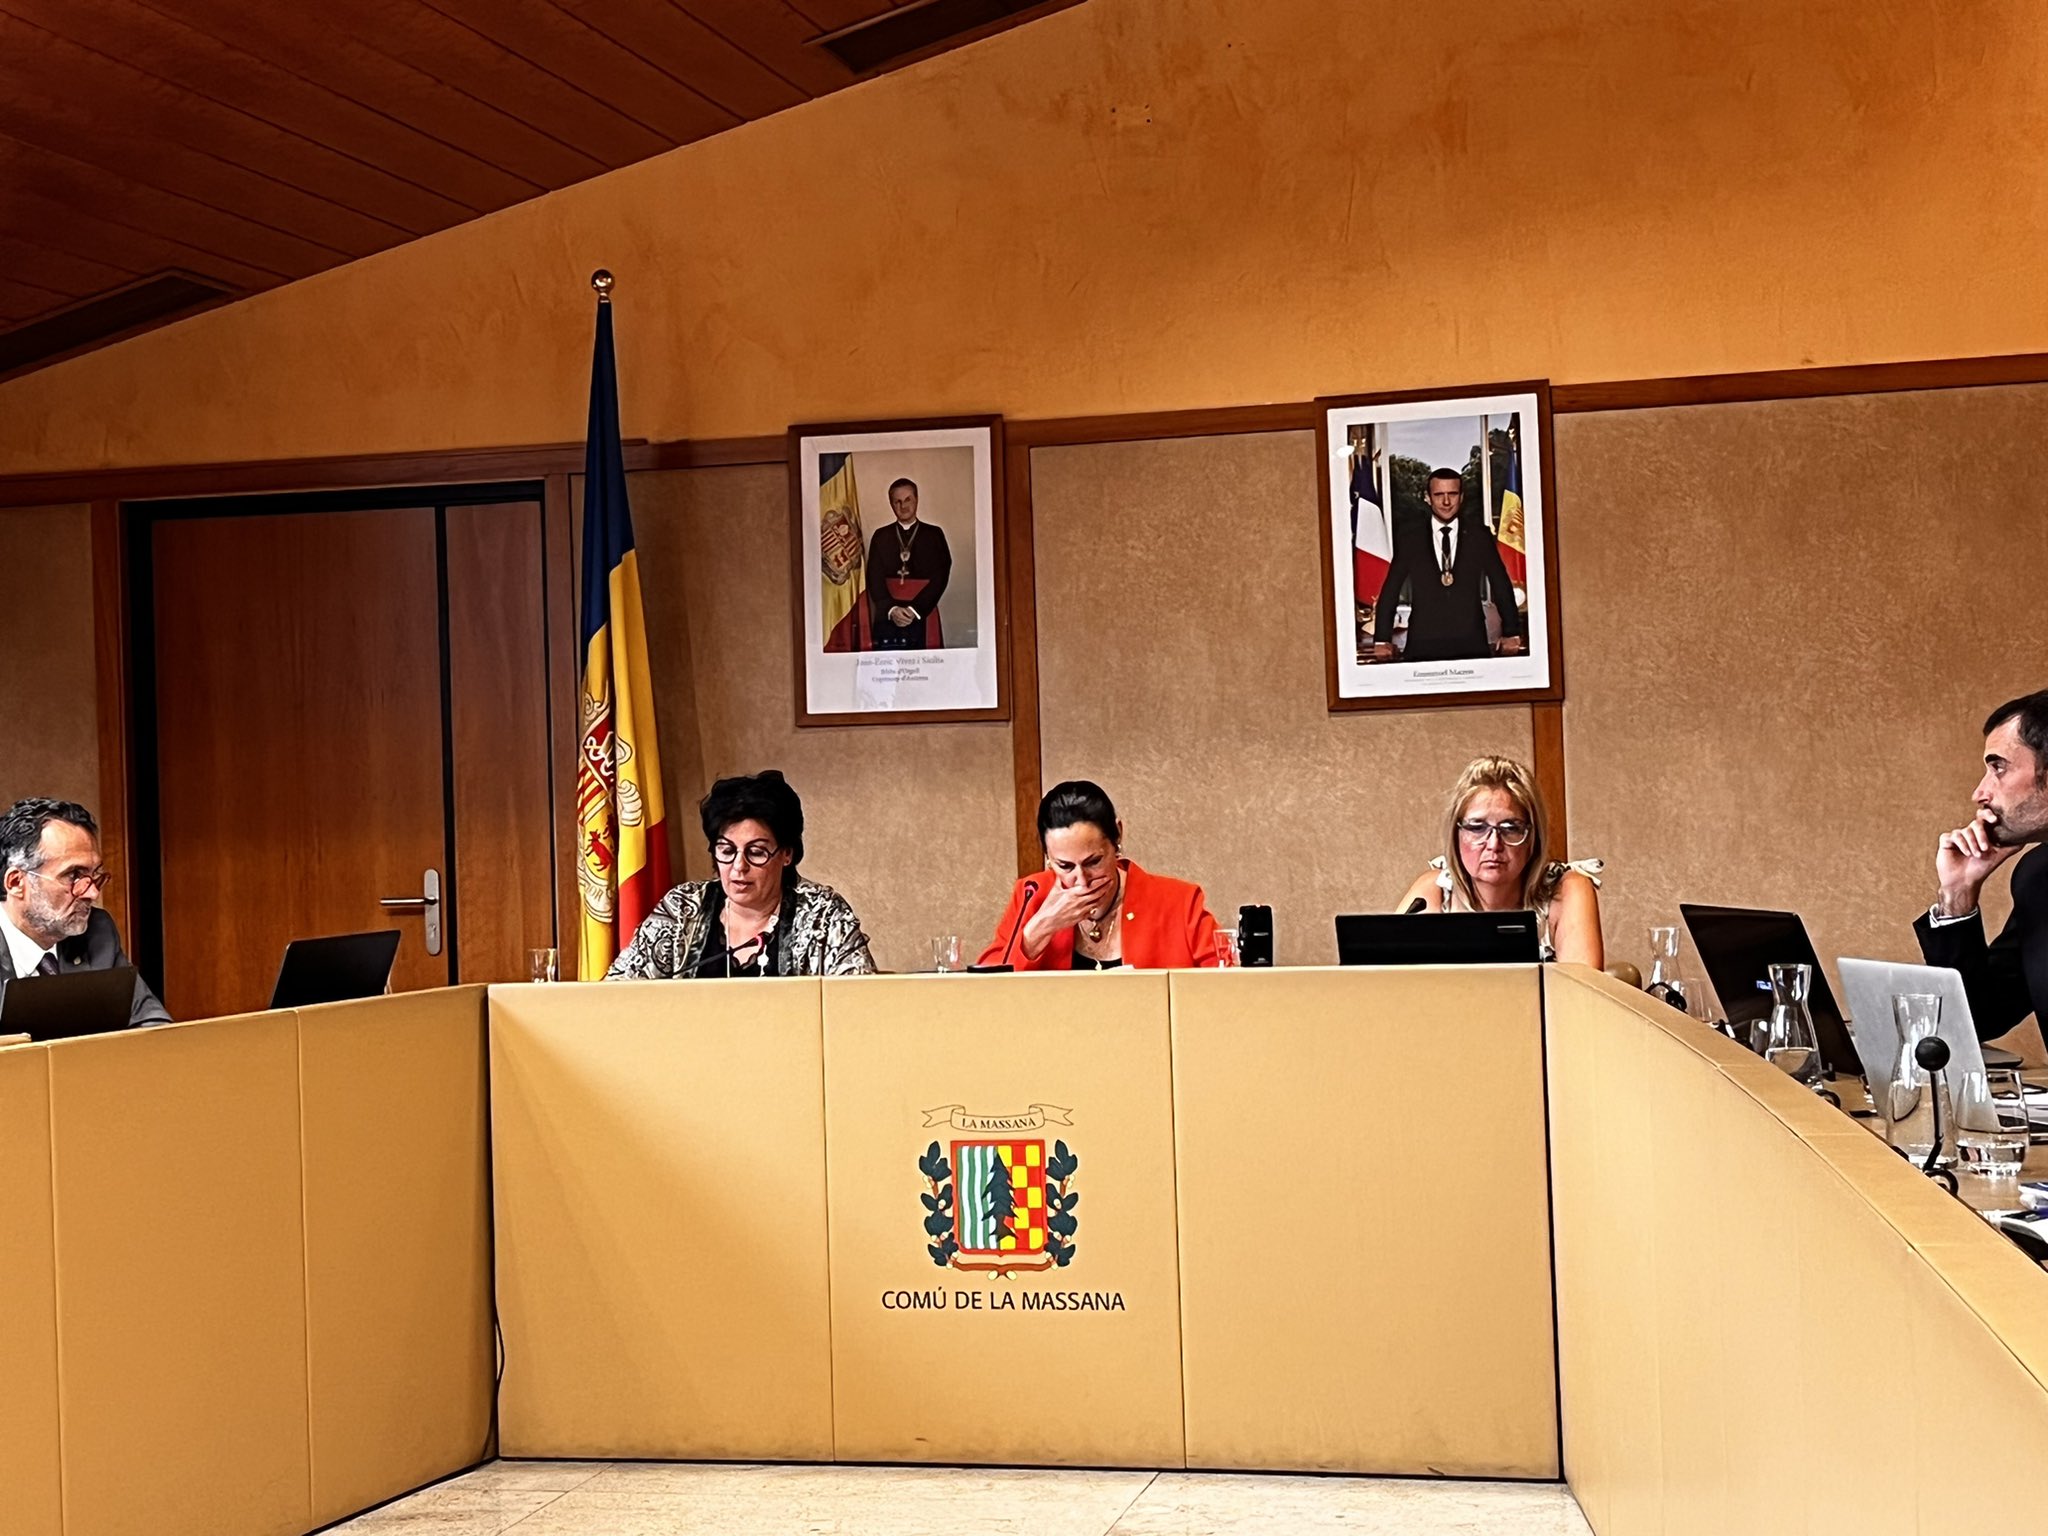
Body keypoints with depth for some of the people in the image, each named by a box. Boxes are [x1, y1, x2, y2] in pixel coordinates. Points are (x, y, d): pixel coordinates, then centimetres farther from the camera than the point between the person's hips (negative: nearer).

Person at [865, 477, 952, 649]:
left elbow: (939, 577, -1)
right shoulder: (881, 536, 12)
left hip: (922, 617, -1)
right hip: (887, 617, 1)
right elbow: (875, 578, 3)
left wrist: (915, 609, -12)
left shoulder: (934, 534, 8)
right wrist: (891, 609, -13)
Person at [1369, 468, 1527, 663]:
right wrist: (1382, 640, 6)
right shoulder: (1410, 541, 8)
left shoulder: (1479, 536, 9)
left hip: (1471, 645, 0)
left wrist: (1511, 634, 9)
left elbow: (1501, 585, 12)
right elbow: (1389, 592, 10)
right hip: (1423, 647, 0)